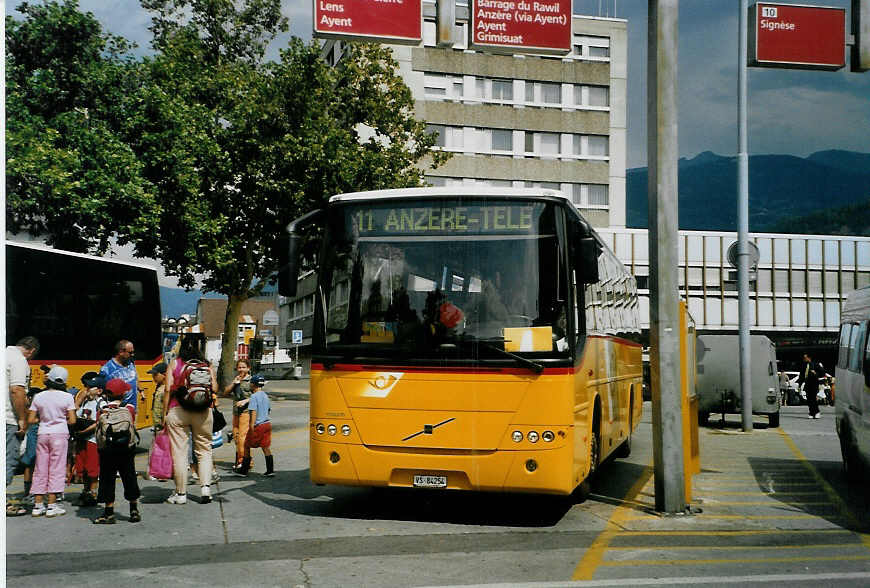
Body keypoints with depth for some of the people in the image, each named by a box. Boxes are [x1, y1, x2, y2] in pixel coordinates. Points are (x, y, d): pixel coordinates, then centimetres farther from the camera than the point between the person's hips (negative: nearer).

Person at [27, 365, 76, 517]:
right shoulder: (67, 397, -5)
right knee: (56, 469, 1)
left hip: (42, 434, 3)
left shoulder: (39, 397, 2)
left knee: (40, 470, 9)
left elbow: (31, 419, 2)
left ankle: (38, 505, 11)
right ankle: (52, 505, 0)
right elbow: (72, 420, -6)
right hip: (60, 434, -3)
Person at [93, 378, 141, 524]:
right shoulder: (129, 409, -4)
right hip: (126, 450, 0)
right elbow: (133, 429, 2)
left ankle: (109, 513, 6)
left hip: (106, 451, 0)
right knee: (129, 479, 12)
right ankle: (134, 511, 17)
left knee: (107, 480, 7)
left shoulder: (102, 411, -3)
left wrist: (100, 448, 11)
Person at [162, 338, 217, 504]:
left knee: (179, 452, 3)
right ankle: (205, 487, -3)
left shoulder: (174, 364, 5)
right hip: (203, 411, 1)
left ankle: (181, 493, 7)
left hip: (177, 411, -1)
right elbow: (214, 389, 0)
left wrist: (165, 413, 1)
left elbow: (168, 390, -2)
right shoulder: (207, 365, 8)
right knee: (204, 449, 11)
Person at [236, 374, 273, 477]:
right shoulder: (265, 395, 12)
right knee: (266, 447, 8)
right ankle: (270, 470, 4)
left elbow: (254, 412, -18)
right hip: (267, 423, 7)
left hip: (258, 425, -7)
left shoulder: (254, 396, -12)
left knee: (247, 446, 5)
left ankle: (244, 470, 9)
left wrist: (252, 427, -20)